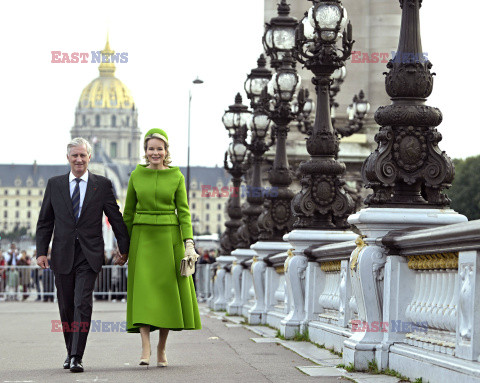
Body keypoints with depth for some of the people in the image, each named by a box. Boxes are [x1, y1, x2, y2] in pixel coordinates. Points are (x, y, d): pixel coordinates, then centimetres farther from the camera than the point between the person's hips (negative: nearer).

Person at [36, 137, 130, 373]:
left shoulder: (102, 185, 4)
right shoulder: (55, 184, 9)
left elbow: (115, 218, 8)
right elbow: (45, 222, 10)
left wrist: (124, 248, 7)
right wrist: (41, 251, 2)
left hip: (89, 255, -2)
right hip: (62, 254, 2)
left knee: (83, 304, -13)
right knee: (66, 307, 8)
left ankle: (77, 357, -15)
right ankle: (70, 352, 24)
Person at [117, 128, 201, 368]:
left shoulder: (176, 177, 2)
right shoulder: (136, 175, 5)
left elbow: (183, 212, 1)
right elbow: (128, 213, 10)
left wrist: (189, 243, -10)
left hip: (169, 238, 0)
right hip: (142, 237, 0)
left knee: (167, 292, 1)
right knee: (143, 291, -12)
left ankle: (162, 348, 13)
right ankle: (145, 348, -18)